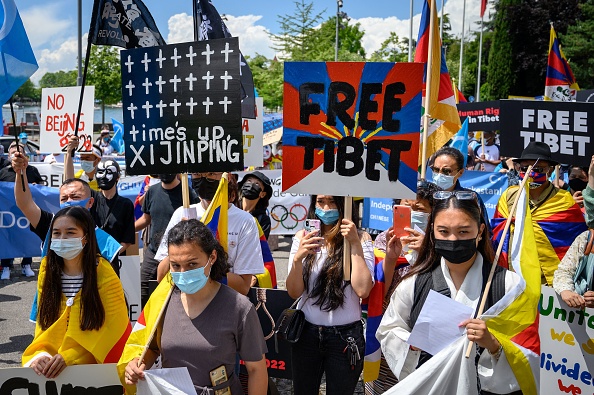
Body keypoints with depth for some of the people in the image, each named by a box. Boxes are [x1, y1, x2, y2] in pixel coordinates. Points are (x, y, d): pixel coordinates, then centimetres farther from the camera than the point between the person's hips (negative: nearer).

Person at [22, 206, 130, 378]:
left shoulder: (104, 274, -12)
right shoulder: (47, 270, 2)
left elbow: (111, 326, -12)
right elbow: (44, 320, 5)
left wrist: (69, 356, -21)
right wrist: (40, 354, -14)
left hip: (99, 361, -4)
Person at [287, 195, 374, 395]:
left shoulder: (360, 239, -6)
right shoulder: (304, 237, -1)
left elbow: (363, 290, -16)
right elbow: (294, 293, -6)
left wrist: (355, 244, -18)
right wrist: (298, 259, -23)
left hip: (346, 335, -2)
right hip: (306, 333, 2)